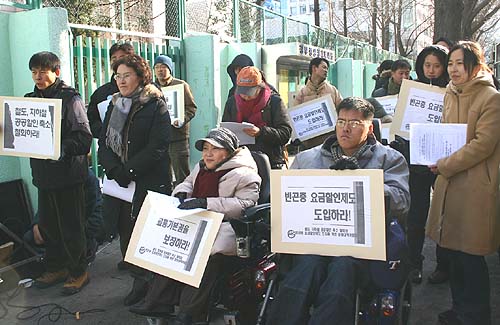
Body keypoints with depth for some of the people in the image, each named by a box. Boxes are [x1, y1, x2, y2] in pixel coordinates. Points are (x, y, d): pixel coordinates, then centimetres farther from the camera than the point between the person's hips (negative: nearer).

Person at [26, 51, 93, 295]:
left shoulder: (70, 98, -9)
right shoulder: (30, 99, 11)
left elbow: (83, 137, -16)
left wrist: (63, 149, -29)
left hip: (68, 172, -6)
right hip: (43, 172, 7)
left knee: (71, 226, 3)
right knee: (47, 224, 15)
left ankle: (78, 271, 19)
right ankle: (56, 268, 32)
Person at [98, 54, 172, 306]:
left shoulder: (156, 107, -5)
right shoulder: (114, 105, 14)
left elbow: (156, 148, -13)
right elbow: (104, 143, 8)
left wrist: (129, 170, -17)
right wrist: (114, 169, -10)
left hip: (150, 182, -5)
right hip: (120, 182, 5)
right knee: (125, 229, 5)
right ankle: (139, 280, 19)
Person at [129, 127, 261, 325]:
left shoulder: (244, 174, -8)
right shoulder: (201, 167, 17)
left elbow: (244, 204, -19)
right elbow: (187, 183, 31)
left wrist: (205, 203, -24)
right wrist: (182, 193, 4)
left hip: (226, 227, -7)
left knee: (209, 251, -33)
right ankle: (160, 300, -6)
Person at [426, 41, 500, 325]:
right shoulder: (451, 94, 14)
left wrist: (446, 165, -13)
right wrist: (441, 160, 9)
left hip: (475, 187, -7)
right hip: (449, 182, 8)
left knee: (470, 255, -1)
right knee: (454, 249, 15)